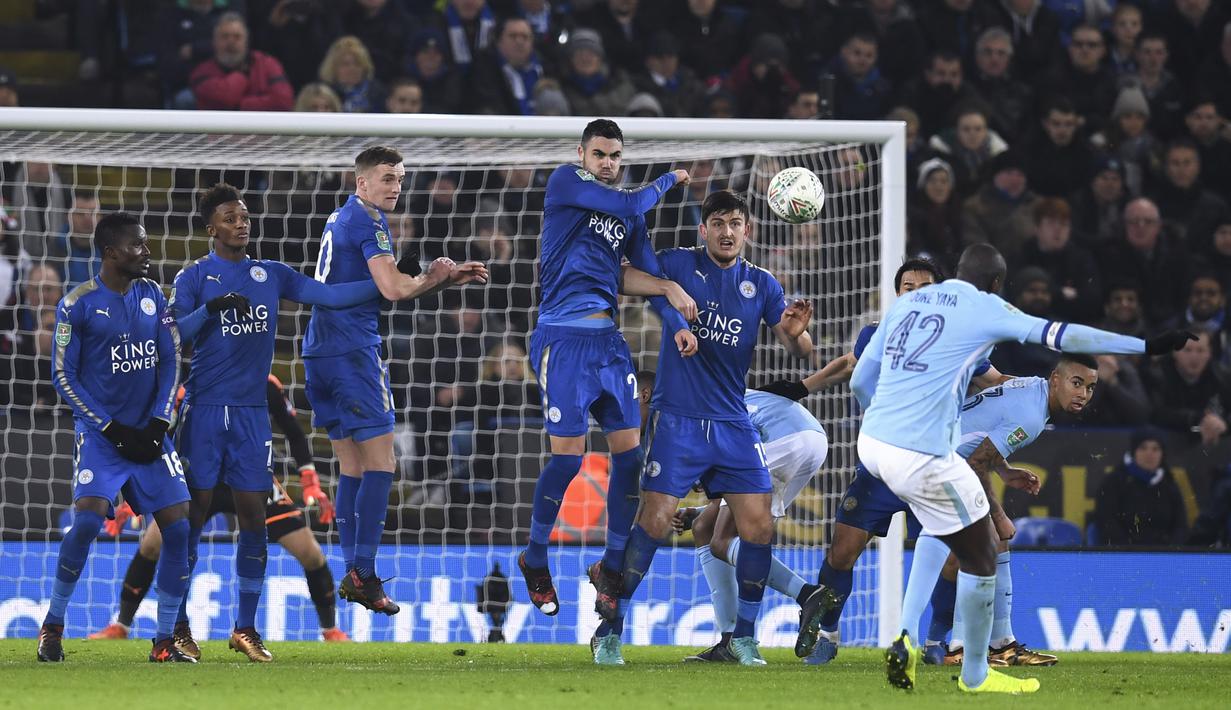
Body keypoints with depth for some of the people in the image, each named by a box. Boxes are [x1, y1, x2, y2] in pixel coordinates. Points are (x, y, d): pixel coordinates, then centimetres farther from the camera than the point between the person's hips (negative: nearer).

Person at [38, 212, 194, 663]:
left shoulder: (152, 295, 8)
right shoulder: (78, 305, -7)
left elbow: (170, 362, 10)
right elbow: (64, 376, -5)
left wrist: (158, 424, -3)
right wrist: (114, 430, -10)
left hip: (149, 435, 5)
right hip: (101, 435, -5)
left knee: (179, 528, -6)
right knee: (87, 521, -22)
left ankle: (164, 641, 3)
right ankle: (52, 625, -2)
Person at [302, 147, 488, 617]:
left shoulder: (342, 218, 19)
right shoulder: (368, 221, -11)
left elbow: (384, 284, 24)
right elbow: (393, 289, -21)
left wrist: (453, 278, 17)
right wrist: (434, 277, -2)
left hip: (321, 350, 9)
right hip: (353, 349, -9)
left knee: (352, 468, 12)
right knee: (380, 464, -7)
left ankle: (351, 574, 10)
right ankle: (364, 575, -12)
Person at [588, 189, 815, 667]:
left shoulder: (761, 285, 7)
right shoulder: (678, 265, -1)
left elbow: (800, 352, 3)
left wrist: (795, 332, -21)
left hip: (733, 424, 4)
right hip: (677, 418, -4)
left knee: (758, 527, -4)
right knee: (653, 523, -13)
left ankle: (743, 637, 11)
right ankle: (609, 631, -2)